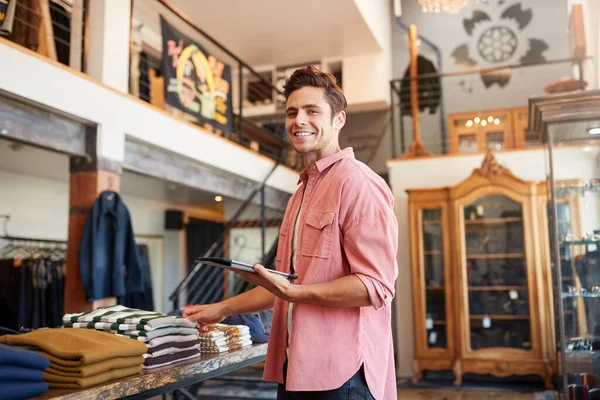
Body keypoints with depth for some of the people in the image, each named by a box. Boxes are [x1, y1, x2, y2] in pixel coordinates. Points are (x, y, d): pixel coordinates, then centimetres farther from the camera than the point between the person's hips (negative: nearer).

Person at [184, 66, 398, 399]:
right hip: (295, 367, 8)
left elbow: (376, 286, -18)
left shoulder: (358, 183, -12)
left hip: (340, 372, -8)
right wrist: (224, 308, 21)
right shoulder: (303, 191, 16)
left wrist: (292, 293, -24)